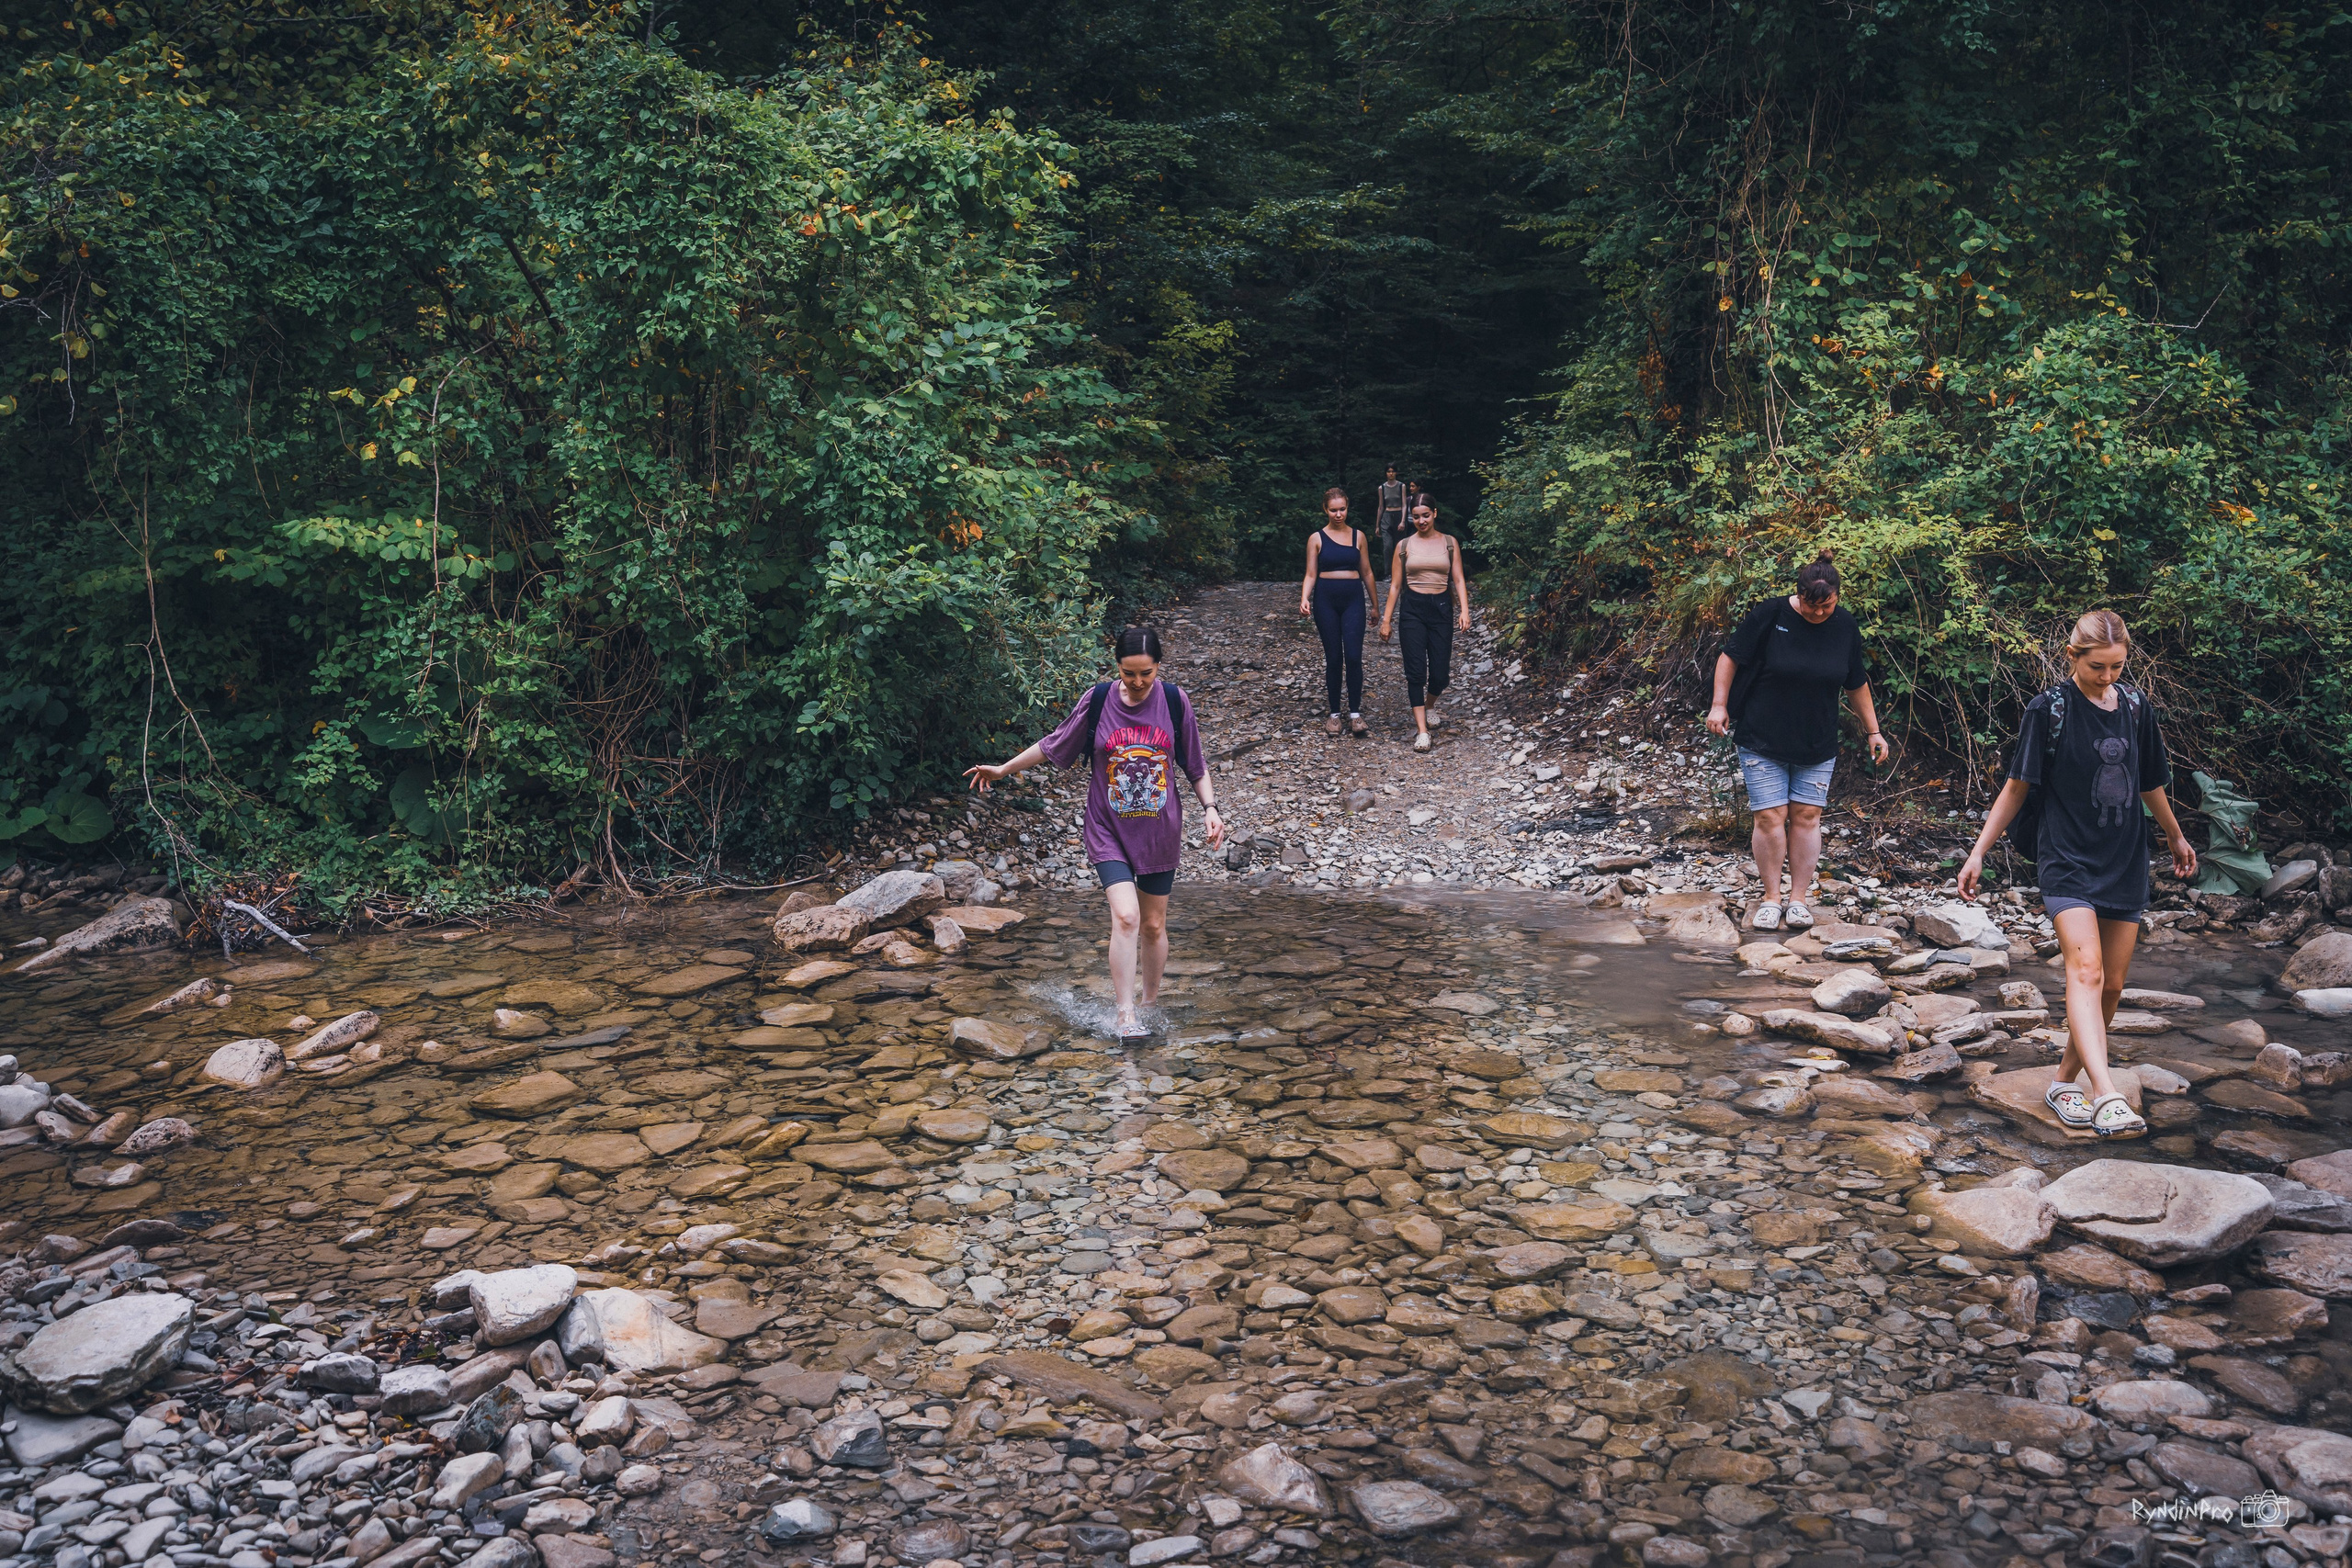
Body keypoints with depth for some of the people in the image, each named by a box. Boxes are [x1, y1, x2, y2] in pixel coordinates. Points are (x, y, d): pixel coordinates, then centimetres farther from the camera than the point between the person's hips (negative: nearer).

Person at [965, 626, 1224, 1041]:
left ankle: (1151, 1004, 30)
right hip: (1109, 830, -2)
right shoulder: (1098, 700, -7)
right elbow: (1054, 745, 8)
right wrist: (1004, 769, 14)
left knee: (1154, 925, 10)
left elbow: (1196, 766, 6)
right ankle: (1126, 1017, -15)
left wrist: (1211, 809, -8)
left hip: (1159, 831, 2)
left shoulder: (1174, 702, -5)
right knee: (1125, 916, -19)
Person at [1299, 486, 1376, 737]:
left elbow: (1366, 572, 14)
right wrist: (1305, 599, -15)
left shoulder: (1358, 536, 8)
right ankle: (1334, 714, 13)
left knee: (1353, 657, -10)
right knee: (1333, 658, 3)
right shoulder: (1317, 538, 3)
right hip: (1326, 600, -1)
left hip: (1353, 599, 1)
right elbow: (1311, 575, 2)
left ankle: (1356, 714, -5)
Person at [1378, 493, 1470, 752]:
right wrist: (1387, 619, 4)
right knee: (1416, 670, -8)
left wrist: (1464, 611, -10)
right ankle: (1421, 730, -7)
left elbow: (1459, 580, 3)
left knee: (1441, 672, 0)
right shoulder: (1404, 546, 5)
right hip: (1413, 610, -1)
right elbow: (1395, 585, 7)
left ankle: (1429, 706, 33)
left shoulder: (1450, 543, 7)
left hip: (1441, 609, 1)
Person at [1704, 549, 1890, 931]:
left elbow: (1856, 685, 12)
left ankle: (1798, 898, 13)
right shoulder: (1769, 616, -11)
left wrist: (1873, 731, 14)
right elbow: (1730, 657, -3)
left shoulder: (1845, 628, 1)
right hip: (1762, 739, -3)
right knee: (1770, 817, -5)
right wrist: (1719, 705, -8)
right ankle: (1771, 897, 8)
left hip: (1817, 745, 3)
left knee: (1806, 816, 3)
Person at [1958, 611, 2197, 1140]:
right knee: (2085, 969, -21)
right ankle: (2106, 1097, -33)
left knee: (2112, 986, 6)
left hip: (2125, 863, 5)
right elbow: (2017, 786, -2)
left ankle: (2066, 1078, 23)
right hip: (2067, 860, -5)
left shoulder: (2135, 708, 6)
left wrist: (2176, 838, 33)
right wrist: (1978, 853, -4)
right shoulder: (2049, 709, -7)